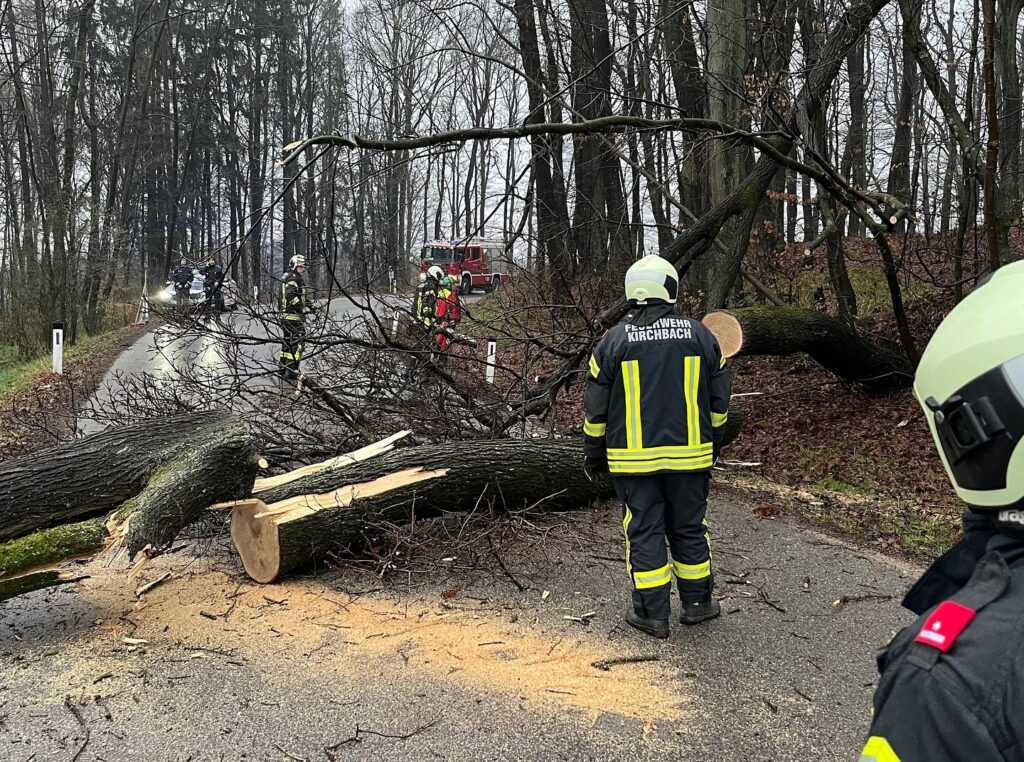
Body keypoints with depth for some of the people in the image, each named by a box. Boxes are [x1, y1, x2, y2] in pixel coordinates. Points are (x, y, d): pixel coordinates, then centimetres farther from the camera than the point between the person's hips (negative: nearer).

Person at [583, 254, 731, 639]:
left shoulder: (613, 341, -3)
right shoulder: (700, 336, 2)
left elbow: (596, 409, 0)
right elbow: (718, 400, 9)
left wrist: (594, 455, 11)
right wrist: (712, 445, 22)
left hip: (634, 458, -2)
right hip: (690, 455, 2)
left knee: (644, 531, 7)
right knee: (688, 527, 15)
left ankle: (652, 613, 13)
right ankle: (697, 603, 27)